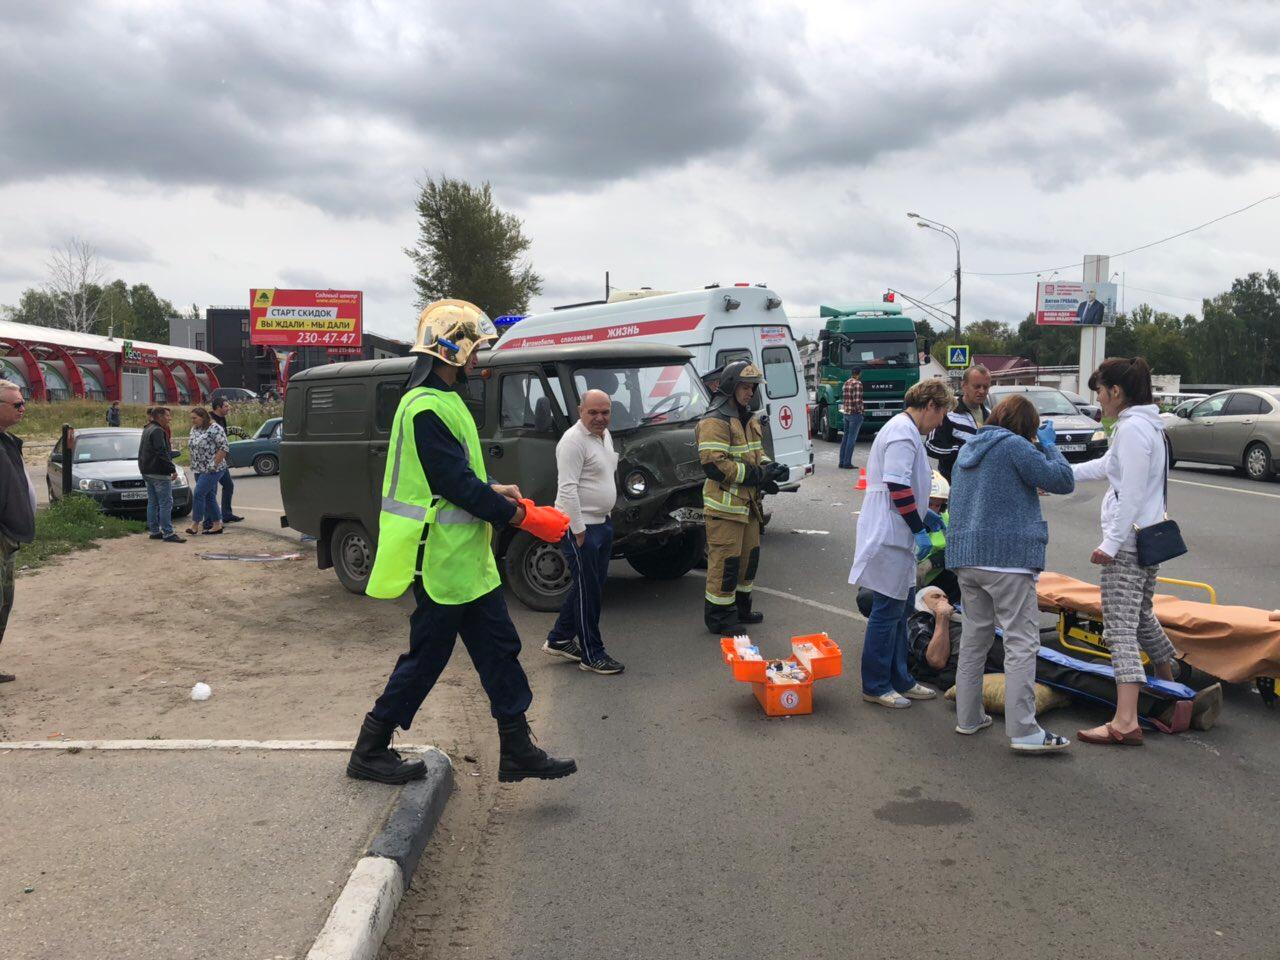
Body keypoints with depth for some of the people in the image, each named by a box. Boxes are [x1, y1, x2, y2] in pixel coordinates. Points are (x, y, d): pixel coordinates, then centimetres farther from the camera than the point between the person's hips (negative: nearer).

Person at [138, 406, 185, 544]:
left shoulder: (147, 430, 17)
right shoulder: (157, 431, -15)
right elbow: (162, 453, -22)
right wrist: (172, 469, -19)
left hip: (147, 471, 10)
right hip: (159, 473, -10)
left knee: (152, 503, 14)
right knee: (166, 503, -9)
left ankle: (154, 531, 19)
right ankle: (168, 533, -11)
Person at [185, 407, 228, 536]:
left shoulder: (214, 429, -12)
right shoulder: (194, 429, 13)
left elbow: (223, 448, -16)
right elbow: (191, 447, 23)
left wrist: (214, 464, -18)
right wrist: (194, 463, 13)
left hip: (212, 470, -8)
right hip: (199, 469, 8)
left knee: (199, 494, -12)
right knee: (209, 497, 9)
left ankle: (195, 524, -5)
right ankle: (217, 524, 14)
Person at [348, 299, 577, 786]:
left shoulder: (444, 400, 14)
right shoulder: (428, 409, -20)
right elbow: (457, 485, -23)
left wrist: (493, 489, 5)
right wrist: (524, 517, -16)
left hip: (466, 559, 10)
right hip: (444, 561, -10)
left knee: (499, 650, 12)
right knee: (426, 658, 2)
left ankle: (518, 752, 20)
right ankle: (370, 752, 19)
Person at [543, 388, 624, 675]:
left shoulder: (605, 435, 11)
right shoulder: (574, 441, -18)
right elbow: (568, 489, -23)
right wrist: (578, 531, -23)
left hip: (602, 522, 10)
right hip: (580, 527, -10)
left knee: (593, 585, 16)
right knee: (587, 590, -1)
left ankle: (559, 640, 28)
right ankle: (592, 655, 10)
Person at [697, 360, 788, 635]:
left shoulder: (748, 417, 14)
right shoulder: (715, 420, -17)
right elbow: (714, 464, -24)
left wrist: (769, 467, 0)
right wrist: (757, 475, -22)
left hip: (748, 502, 10)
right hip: (724, 504, -10)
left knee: (749, 555, 18)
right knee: (725, 560, -4)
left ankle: (740, 607, 33)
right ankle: (718, 618, 6)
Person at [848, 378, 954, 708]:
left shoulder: (901, 428, 17)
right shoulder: (903, 433, -16)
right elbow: (898, 486, -23)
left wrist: (924, 513, 21)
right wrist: (919, 528, -18)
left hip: (894, 535, 11)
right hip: (890, 536, -11)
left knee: (900, 605, 17)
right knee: (888, 610, -2)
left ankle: (899, 680, 27)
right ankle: (875, 687, 9)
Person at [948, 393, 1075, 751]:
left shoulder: (968, 449, 18)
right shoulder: (1014, 446, -7)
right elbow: (1063, 481, -7)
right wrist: (1049, 446, 5)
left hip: (966, 557, 8)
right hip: (1008, 559, -8)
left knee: (974, 637, 15)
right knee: (1021, 643, -5)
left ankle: (968, 718, 20)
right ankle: (1023, 731, -7)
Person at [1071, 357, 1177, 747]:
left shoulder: (1132, 428, -16)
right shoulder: (1148, 425, 15)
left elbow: (1132, 494, -21)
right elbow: (1104, 466, 26)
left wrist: (1111, 543, -19)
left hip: (1127, 543, -10)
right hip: (1148, 538, 10)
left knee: (1121, 628, -12)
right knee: (1141, 617, 24)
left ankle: (1125, 722, -16)